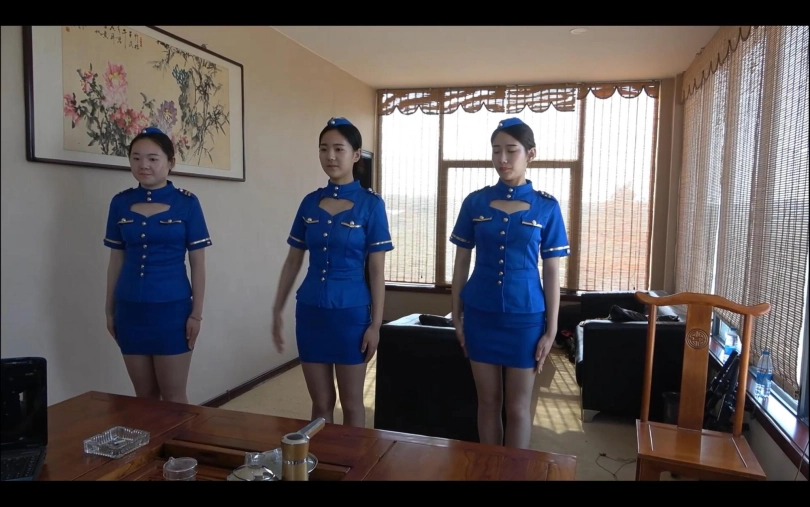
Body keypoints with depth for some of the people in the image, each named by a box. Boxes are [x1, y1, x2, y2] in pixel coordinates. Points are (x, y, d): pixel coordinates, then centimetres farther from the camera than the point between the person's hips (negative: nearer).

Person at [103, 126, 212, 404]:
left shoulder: (187, 203, -5)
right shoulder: (120, 203, 4)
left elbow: (197, 264, -4)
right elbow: (116, 262, 10)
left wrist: (196, 313, -6)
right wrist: (110, 310, 11)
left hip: (172, 308, -3)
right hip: (130, 309, 4)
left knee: (173, 396, 6)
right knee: (144, 395, 15)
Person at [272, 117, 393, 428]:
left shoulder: (370, 204, -6)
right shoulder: (310, 202, 5)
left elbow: (376, 270, -6)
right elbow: (293, 262, 10)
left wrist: (375, 323, -8)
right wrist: (277, 310, 8)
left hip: (351, 311, -3)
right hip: (310, 310, 4)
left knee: (352, 402, 11)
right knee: (321, 402, 15)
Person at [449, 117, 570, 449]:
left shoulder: (546, 207, -2)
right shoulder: (475, 202, 1)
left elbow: (552, 272, -1)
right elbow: (461, 263, 5)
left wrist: (551, 330, -3)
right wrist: (457, 316, 3)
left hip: (525, 316, -1)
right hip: (480, 314, 2)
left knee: (518, 407, 9)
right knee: (488, 401, 13)